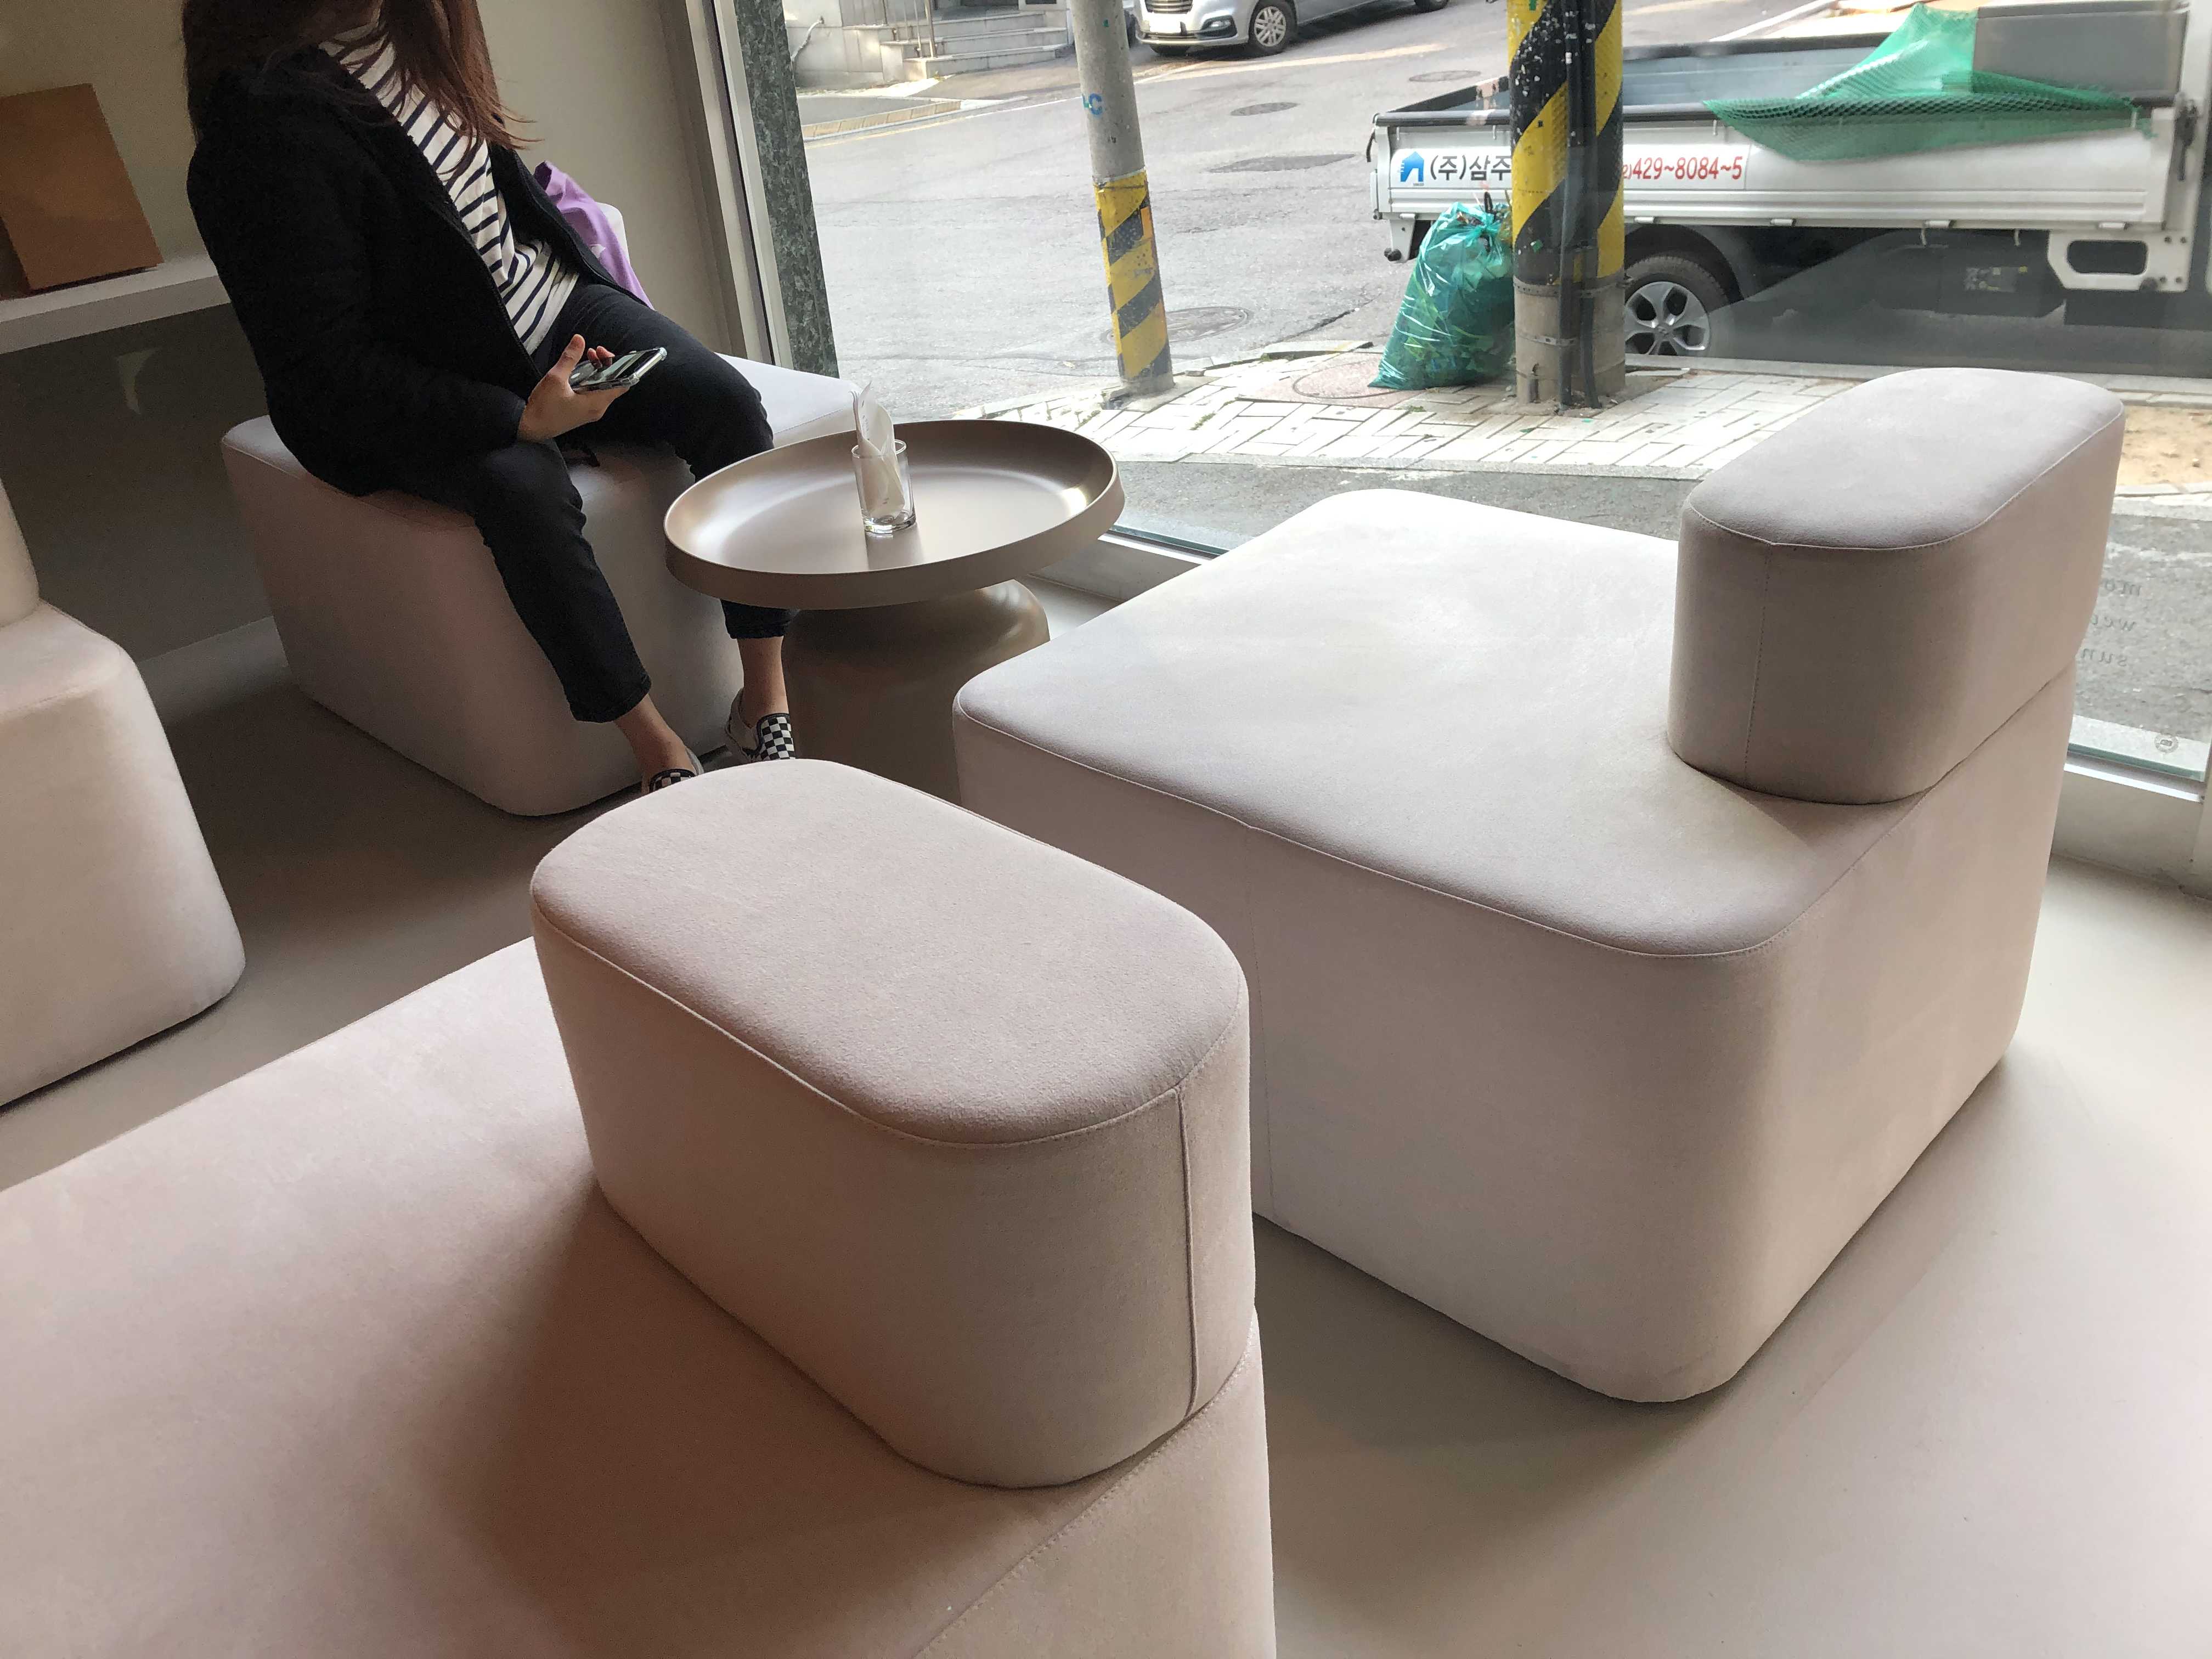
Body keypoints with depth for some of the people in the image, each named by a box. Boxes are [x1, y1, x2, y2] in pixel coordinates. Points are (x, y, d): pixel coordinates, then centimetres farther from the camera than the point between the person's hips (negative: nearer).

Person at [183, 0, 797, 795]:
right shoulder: (267, 115, -23)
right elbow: (327, 369, -24)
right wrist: (518, 419, -29)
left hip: (546, 300, 7)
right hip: (416, 399, -6)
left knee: (725, 400, -18)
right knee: (526, 492, -36)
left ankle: (766, 701, -16)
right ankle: (659, 751, -24)